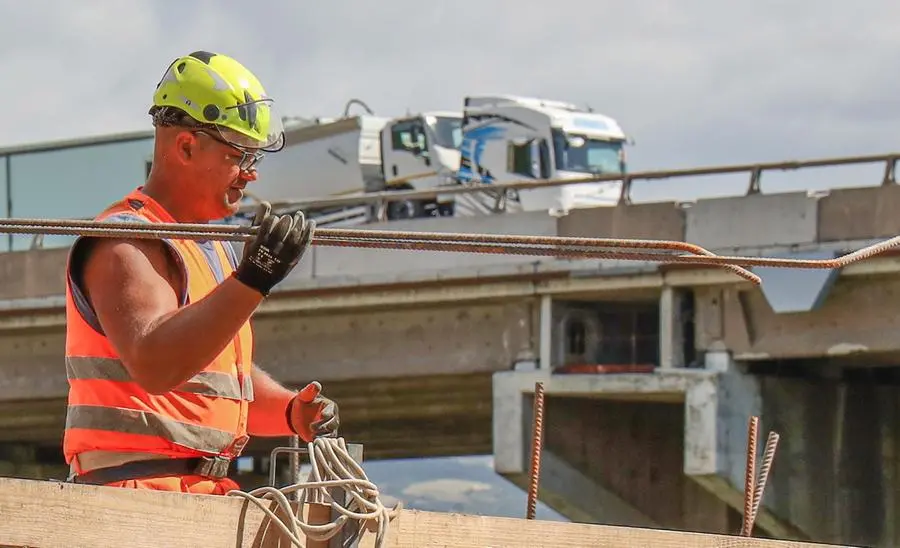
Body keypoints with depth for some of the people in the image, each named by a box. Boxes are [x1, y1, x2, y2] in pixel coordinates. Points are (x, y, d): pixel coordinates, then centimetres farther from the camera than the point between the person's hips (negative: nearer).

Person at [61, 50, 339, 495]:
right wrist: (251, 282, -29)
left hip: (208, 493, 9)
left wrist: (292, 411, 11)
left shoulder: (214, 249, 24)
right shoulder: (124, 245, -7)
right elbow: (154, 367, -24)